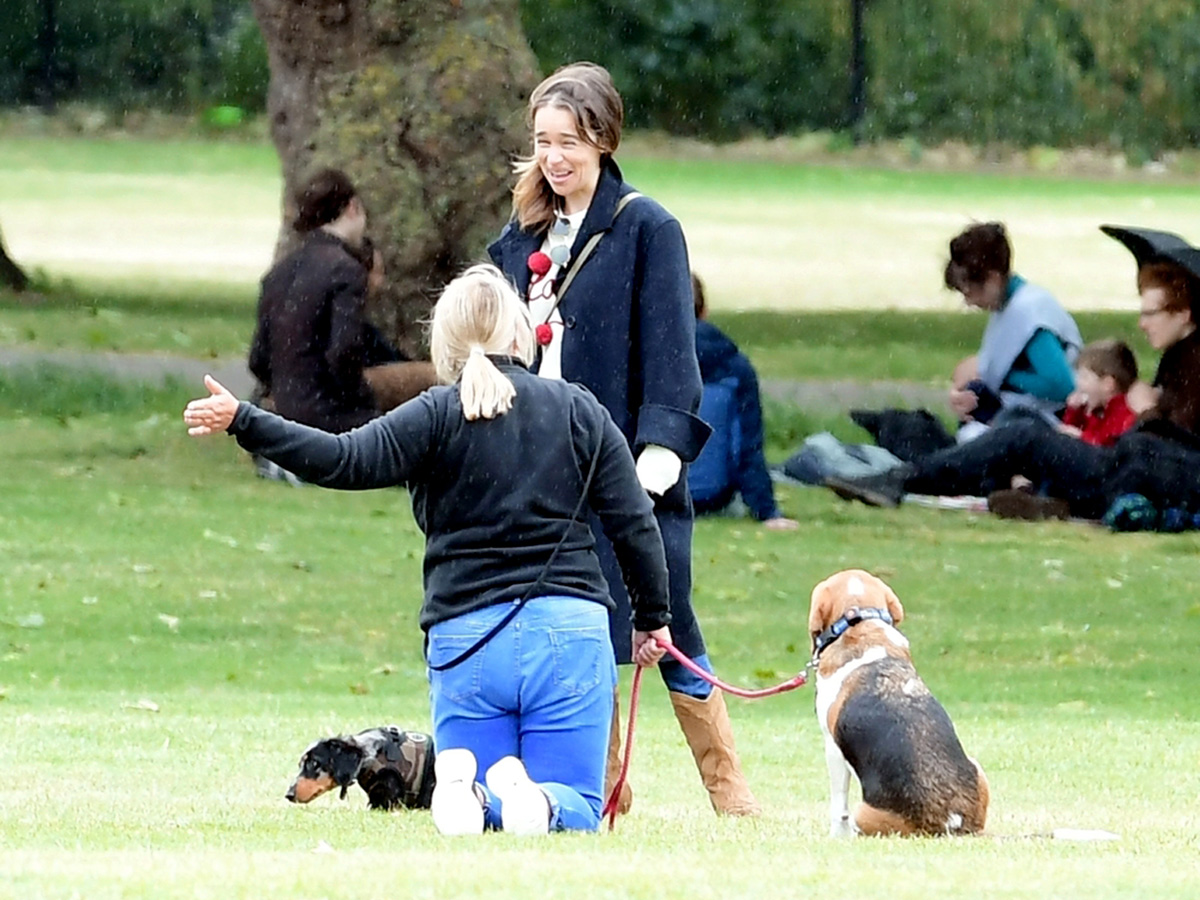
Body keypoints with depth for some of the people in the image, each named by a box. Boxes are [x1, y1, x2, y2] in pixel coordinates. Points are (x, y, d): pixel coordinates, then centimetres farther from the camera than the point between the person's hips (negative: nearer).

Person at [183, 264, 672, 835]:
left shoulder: (440, 415, -2)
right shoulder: (580, 411, 6)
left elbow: (348, 461, -11)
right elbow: (634, 525, 7)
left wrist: (243, 423, -9)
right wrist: (652, 619, 20)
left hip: (466, 635, -1)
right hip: (569, 632, 1)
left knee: (468, 813, 12)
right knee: (577, 806, 7)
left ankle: (470, 791, -25)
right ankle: (536, 803, -29)